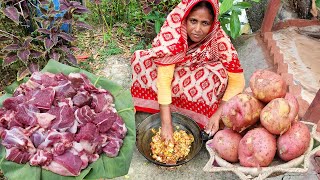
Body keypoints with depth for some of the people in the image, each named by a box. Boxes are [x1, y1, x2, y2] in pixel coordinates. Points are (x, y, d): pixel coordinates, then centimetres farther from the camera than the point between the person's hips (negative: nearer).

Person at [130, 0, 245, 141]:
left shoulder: (219, 41, -30)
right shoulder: (173, 34, -32)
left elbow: (237, 81, -25)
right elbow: (164, 77, -35)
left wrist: (218, 114, -36)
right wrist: (166, 123, -39)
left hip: (203, 80, 0)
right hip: (177, 75, 1)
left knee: (219, 73, -33)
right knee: (141, 60, -23)